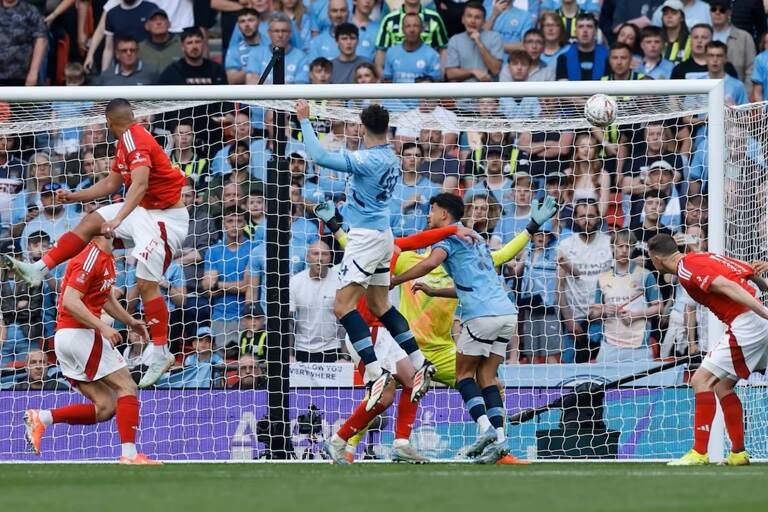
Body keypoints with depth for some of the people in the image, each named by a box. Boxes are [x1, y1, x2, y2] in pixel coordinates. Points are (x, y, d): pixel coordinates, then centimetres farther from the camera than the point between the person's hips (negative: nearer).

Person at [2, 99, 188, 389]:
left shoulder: (135, 139, -20)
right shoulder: (126, 140, 10)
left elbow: (140, 183, -36)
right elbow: (111, 184, 22)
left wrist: (118, 219, -46)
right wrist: (74, 197, 24)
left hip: (166, 217, -10)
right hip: (144, 210, 10)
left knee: (146, 282, -14)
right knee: (91, 222, 9)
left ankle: (160, 352, -9)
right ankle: (40, 269, 10)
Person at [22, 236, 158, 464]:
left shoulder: (106, 259, 16)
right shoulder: (90, 258, -15)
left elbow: (107, 298, 31)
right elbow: (70, 301, -23)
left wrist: (130, 321, 17)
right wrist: (102, 327, -29)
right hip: (79, 333, -9)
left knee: (105, 407, 5)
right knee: (127, 387, -8)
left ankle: (41, 418, 0)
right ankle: (129, 454, -15)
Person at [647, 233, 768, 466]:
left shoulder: (686, 269, -10)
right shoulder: (704, 258, 19)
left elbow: (728, 287, -22)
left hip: (745, 323, -9)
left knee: (701, 380, -6)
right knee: (721, 386, 18)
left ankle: (699, 453, -9)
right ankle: (738, 453, 19)